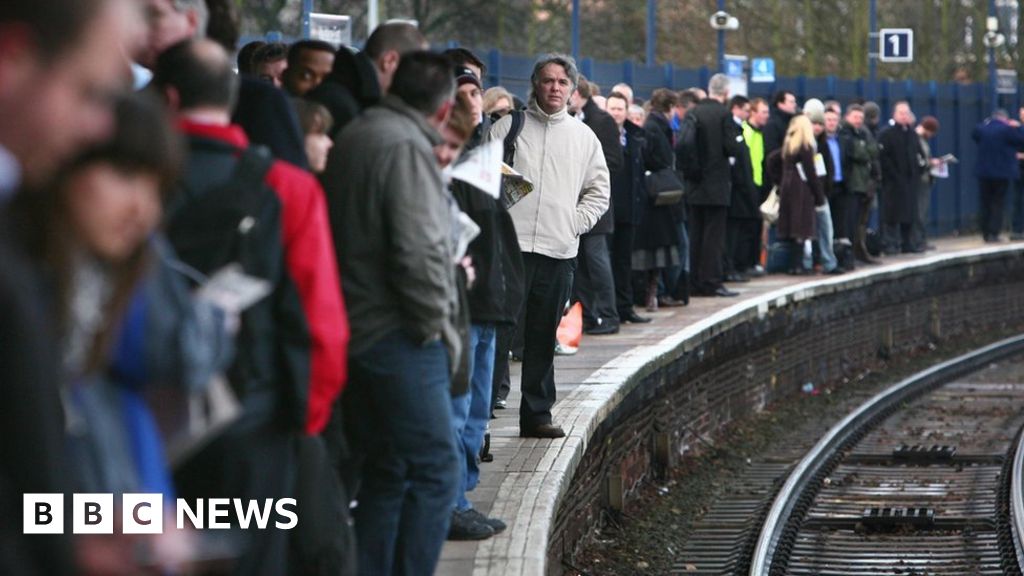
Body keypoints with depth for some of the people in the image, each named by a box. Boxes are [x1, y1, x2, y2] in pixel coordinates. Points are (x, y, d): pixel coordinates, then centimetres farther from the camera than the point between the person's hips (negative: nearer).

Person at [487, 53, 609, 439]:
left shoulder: (583, 137, 13)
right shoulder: (509, 127, 4)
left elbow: (598, 192, 17)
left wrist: (575, 223, 3)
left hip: (560, 250, 3)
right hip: (511, 246, -3)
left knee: (543, 338, 8)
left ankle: (537, 414, 14)